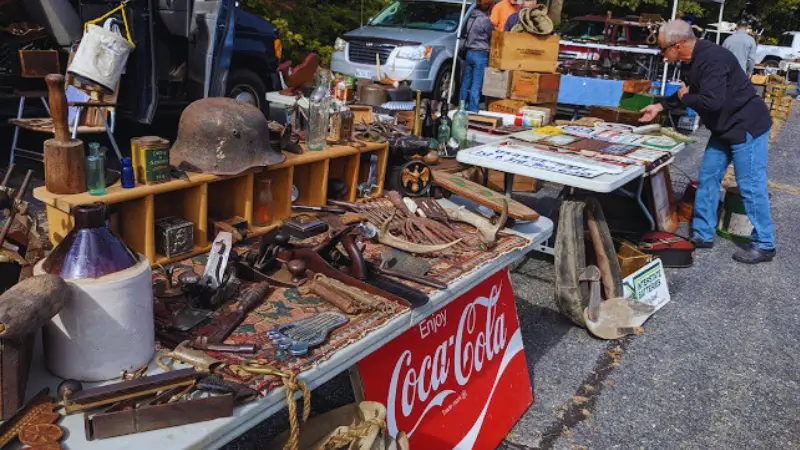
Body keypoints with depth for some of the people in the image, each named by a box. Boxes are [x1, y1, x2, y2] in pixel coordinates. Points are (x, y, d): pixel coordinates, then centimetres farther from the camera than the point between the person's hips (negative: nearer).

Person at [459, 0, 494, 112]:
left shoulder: (471, 17, 8)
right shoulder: (485, 20, -15)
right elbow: (493, 36, -4)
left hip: (469, 52, 8)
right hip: (480, 55, -8)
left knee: (466, 83, 12)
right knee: (476, 85, -5)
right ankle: (473, 110, -3)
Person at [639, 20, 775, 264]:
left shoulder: (712, 58, -27)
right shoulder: (691, 60, 4)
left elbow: (711, 101, -34)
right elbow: (690, 91, 22)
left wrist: (684, 98, -16)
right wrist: (660, 106, 18)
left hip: (747, 127, -10)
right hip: (725, 129, 10)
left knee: (750, 186, -4)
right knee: (707, 178, 11)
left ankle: (764, 245, 8)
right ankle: (703, 235, 21)